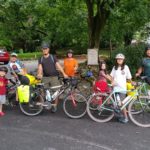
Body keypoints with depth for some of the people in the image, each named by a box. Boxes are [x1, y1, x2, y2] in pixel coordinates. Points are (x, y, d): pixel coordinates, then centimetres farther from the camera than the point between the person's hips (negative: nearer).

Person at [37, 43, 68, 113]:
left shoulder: (53, 57, 3)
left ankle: (54, 106, 10)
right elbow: (40, 68, -5)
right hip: (45, 77, 2)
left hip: (54, 77, -2)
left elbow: (58, 66, -4)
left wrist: (64, 73, -15)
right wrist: (39, 74, -26)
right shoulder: (41, 59, 8)